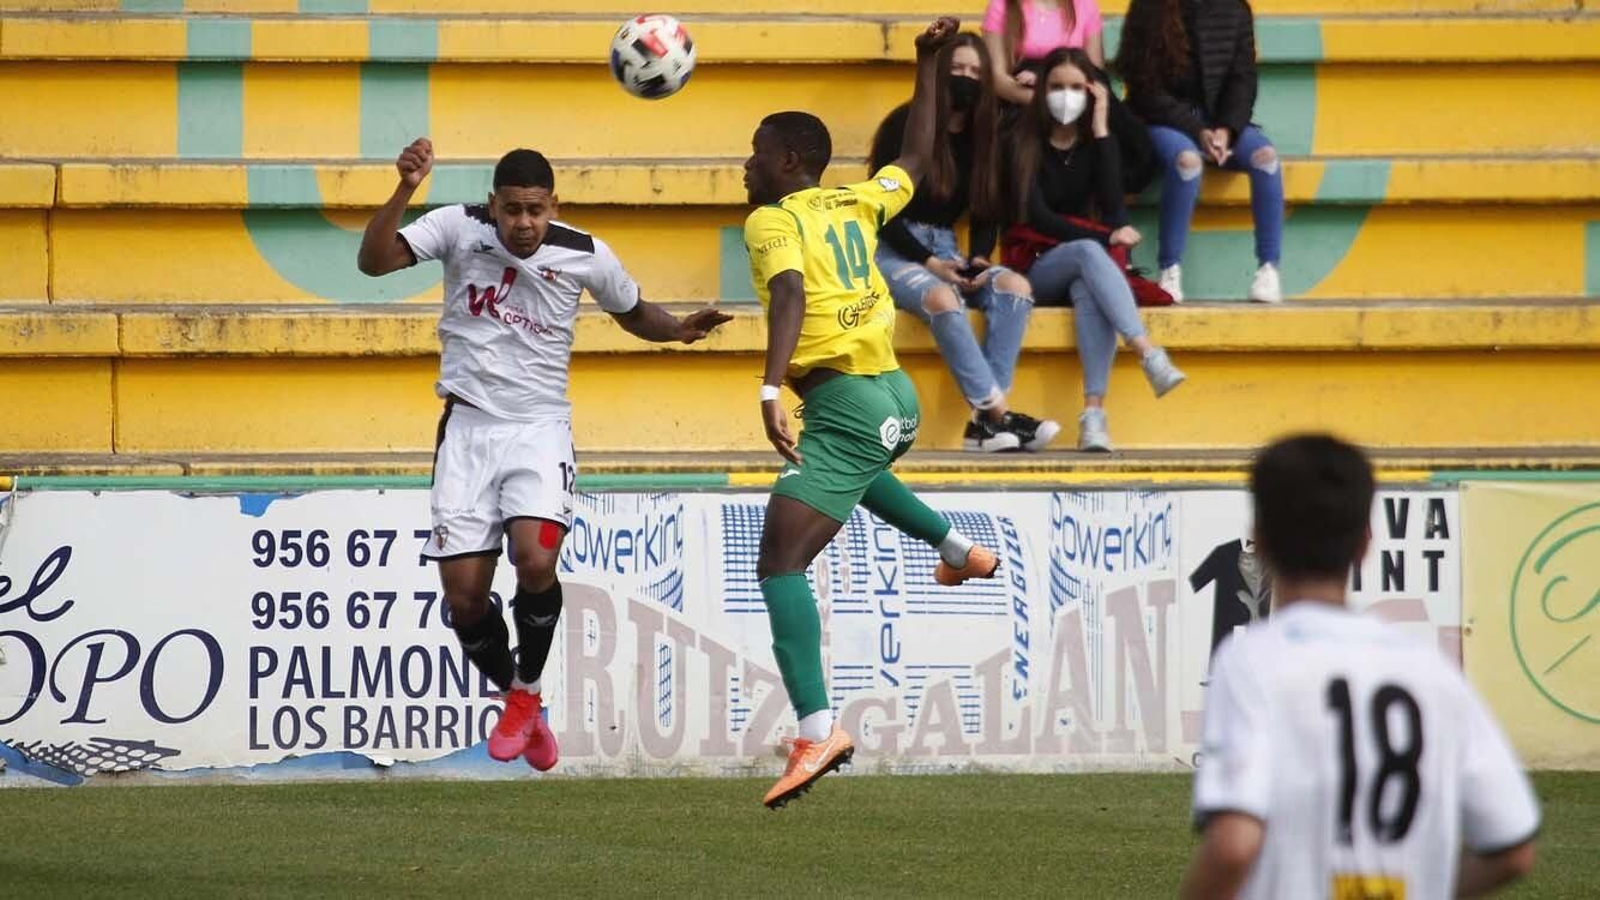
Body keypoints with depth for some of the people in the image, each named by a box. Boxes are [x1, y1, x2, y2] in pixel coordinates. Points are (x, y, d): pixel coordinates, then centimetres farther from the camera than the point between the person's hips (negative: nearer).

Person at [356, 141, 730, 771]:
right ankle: (517, 704, 23)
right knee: (464, 595, -4)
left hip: (540, 429, -1)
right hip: (469, 428, 1)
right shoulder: (459, 228, -7)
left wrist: (679, 329, -6)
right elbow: (373, 261, -19)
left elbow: (633, 313, 15)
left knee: (535, 560, -26)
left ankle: (526, 695, -1)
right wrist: (405, 192, -32)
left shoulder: (586, 256, -5)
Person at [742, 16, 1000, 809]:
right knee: (850, 468, 44)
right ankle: (958, 551, 50)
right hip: (896, 395, 8)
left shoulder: (774, 220, -7)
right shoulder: (855, 205, 12)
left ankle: (817, 730, -28)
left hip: (845, 405, -8)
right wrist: (927, 66, 39)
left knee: (780, 563, -14)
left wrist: (771, 390, -37)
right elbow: (916, 161, 31)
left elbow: (790, 296, -25)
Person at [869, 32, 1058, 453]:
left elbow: (986, 216, 13)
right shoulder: (907, 125, -7)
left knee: (1016, 287, -23)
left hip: (944, 251, 6)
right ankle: (998, 414, -39)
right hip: (892, 252, -6)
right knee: (943, 298, -37)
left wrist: (979, 261, -9)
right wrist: (928, 262, -19)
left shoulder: (983, 135, 9)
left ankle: (983, 421, -31)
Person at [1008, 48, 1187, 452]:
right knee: (1089, 252, -35)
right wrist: (1104, 238, -20)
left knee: (1089, 290, -36)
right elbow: (1037, 217, -11)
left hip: (1083, 268, 2)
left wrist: (1100, 130, -10)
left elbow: (1113, 206, -9)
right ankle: (1149, 355, -54)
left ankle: (1094, 413, -51)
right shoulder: (1025, 141, -2)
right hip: (1036, 270, -2)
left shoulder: (1099, 142, 7)